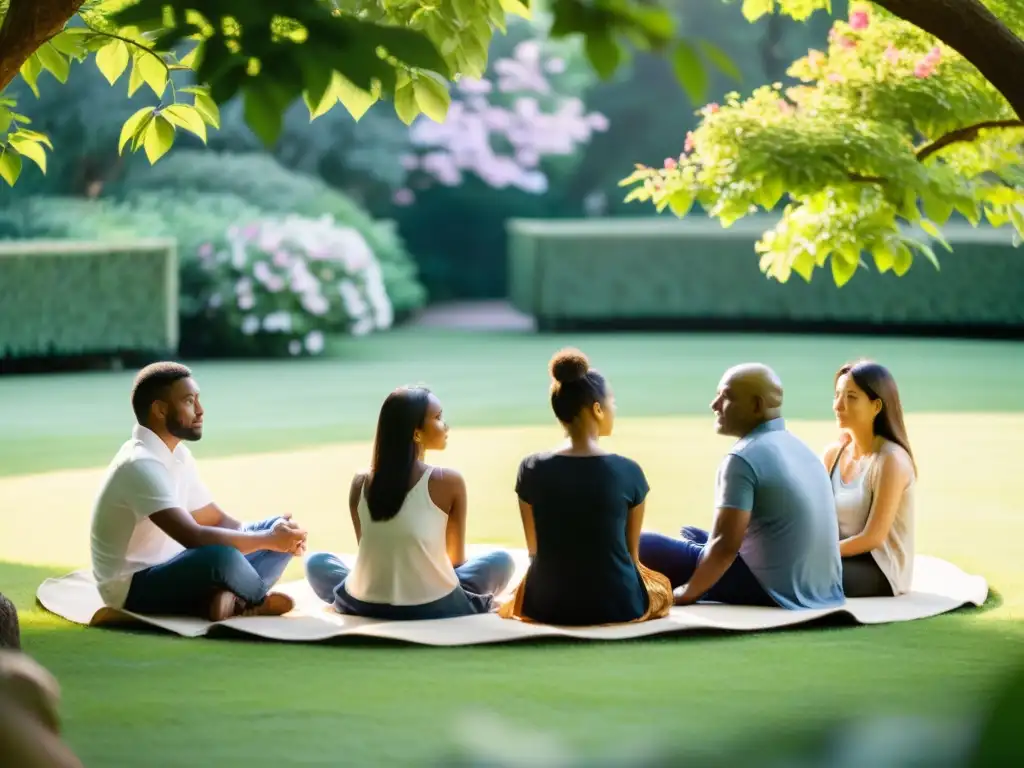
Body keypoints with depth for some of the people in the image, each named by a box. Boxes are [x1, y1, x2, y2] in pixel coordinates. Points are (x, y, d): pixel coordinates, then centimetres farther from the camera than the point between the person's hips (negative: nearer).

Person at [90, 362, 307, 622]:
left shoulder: (178, 455, 8)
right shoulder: (141, 465, -23)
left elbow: (215, 519, 14)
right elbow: (194, 538, -31)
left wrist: (278, 535, -6)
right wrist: (268, 539, -20)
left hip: (172, 570, 10)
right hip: (135, 589, -10)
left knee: (278, 527, 5)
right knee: (221, 555, -37)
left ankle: (230, 598, -19)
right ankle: (259, 601, -5)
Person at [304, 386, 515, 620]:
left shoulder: (361, 483, 1)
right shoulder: (449, 481, -7)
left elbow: (369, 552, 12)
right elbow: (457, 559, 5)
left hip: (366, 608, 2)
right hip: (433, 609, -2)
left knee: (316, 562, 31)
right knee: (501, 561, 21)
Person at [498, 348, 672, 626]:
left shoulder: (532, 469, -7)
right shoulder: (628, 471, -12)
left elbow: (535, 549, 3)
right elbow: (631, 551, 2)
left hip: (547, 605, 2)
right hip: (618, 605, -2)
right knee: (661, 587, 35)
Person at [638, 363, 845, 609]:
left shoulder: (743, 458, -16)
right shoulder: (799, 447, 12)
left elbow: (725, 544, -21)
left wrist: (686, 593, -8)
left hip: (772, 591, -9)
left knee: (645, 546, -4)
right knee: (694, 537, 29)